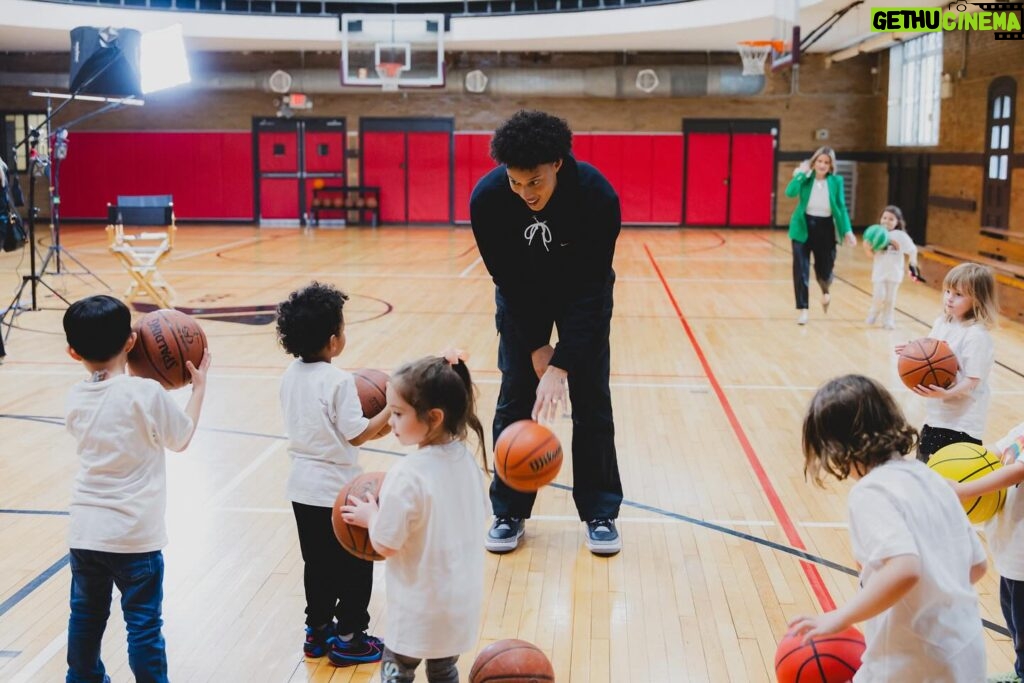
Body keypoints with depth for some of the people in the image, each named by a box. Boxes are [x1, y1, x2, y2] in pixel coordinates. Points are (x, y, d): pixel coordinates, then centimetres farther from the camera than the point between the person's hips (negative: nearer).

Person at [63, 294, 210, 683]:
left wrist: (127, 376, 19)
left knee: (86, 616, 21)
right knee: (143, 625, 4)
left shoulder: (75, 400, -1)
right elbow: (181, 439, -1)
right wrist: (199, 385, 9)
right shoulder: (147, 394, -15)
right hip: (135, 537, -5)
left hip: (84, 533, 5)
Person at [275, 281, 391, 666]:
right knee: (355, 565, 8)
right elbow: (356, 435, -19)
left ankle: (317, 631, 30)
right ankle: (347, 638, 15)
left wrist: (367, 428, 12)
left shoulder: (291, 375, 1)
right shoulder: (338, 381, -22)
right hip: (337, 490, -7)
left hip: (303, 486, 7)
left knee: (317, 562, 20)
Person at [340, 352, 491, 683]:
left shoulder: (407, 475, -25)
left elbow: (386, 544, -19)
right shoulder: (466, 459, -4)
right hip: (463, 598, 6)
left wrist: (370, 515, -1)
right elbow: (481, 516, 10)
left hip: (421, 605, -6)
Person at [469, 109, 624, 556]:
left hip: (583, 292, -1)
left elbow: (590, 289, -31)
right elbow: (508, 281, -18)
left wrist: (561, 365, -36)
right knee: (514, 400, 0)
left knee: (592, 401, -2)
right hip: (522, 295, 1)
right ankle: (509, 512, 13)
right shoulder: (487, 199, -29)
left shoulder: (597, 196, -34)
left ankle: (600, 514, 11)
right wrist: (535, 346, -17)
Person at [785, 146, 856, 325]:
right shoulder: (806, 177, -3)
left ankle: (825, 292, 45)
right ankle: (802, 309, 3)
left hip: (825, 228, 1)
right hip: (803, 227, -1)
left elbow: (841, 207, 0)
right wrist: (801, 173, -19)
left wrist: (847, 231, -8)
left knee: (824, 270, 9)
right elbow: (790, 192, -19)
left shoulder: (836, 181, -1)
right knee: (800, 269, -6)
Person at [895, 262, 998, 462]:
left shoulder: (977, 335, -19)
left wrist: (947, 394, -35)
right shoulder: (941, 323, 4)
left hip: (963, 420, -8)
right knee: (924, 466, 20)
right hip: (936, 414, 8)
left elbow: (973, 379, -20)